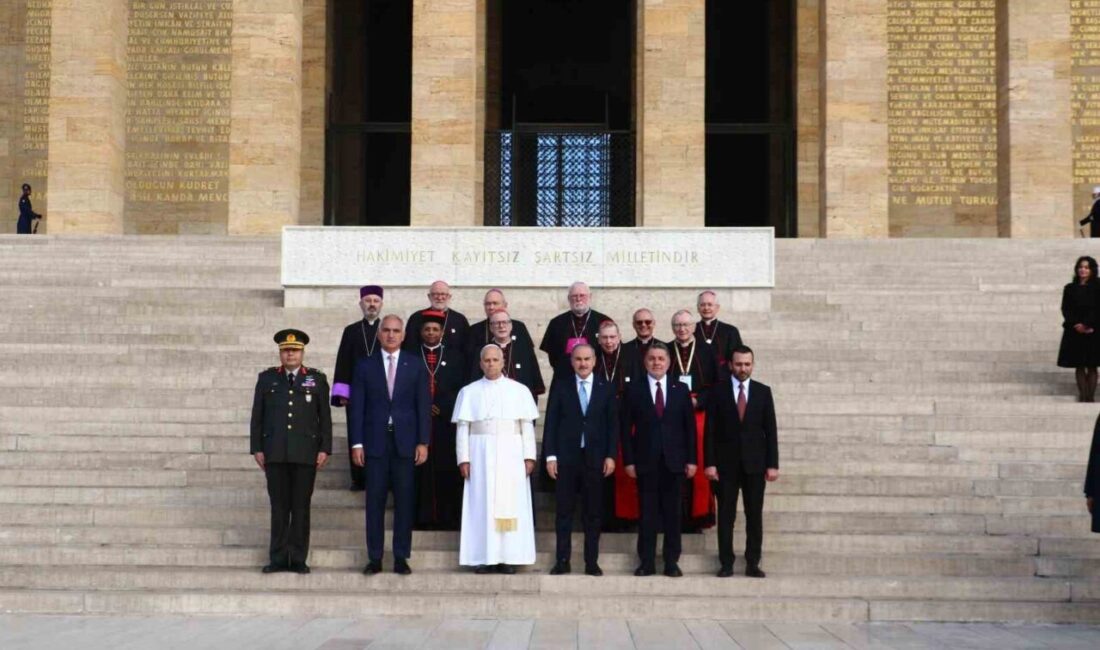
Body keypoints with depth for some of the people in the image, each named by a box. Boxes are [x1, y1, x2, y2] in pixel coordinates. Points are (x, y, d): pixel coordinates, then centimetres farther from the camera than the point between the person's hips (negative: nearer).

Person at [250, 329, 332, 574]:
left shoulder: (317, 379, 7)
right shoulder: (267, 378, 10)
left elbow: (325, 417, 5)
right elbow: (257, 416, 9)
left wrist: (325, 449, -2)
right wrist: (257, 448, 3)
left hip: (306, 453, -1)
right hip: (275, 453, 1)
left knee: (301, 507, 2)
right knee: (279, 506, 3)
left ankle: (298, 559, 7)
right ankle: (278, 559, 8)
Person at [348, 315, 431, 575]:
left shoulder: (415, 366, 7)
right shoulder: (365, 366, 7)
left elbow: (423, 406, 5)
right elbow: (356, 407, 4)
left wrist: (423, 442, -2)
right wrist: (356, 443, -3)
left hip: (405, 442, 0)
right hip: (375, 442, 0)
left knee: (404, 501, 2)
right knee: (375, 501, 1)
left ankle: (401, 558, 8)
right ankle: (374, 558, 6)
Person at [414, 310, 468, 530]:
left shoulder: (455, 357, 12)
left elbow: (461, 389, 6)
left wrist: (442, 407, -7)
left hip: (446, 423, 0)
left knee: (447, 470, -2)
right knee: (421, 469, -3)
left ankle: (448, 518, 1)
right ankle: (423, 518, 1)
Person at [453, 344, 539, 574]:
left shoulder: (519, 391, 6)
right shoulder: (469, 392, 6)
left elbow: (527, 426, 4)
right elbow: (463, 428, 3)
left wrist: (529, 456, -3)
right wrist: (463, 458, -5)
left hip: (511, 454, 0)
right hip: (480, 454, 0)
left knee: (511, 504, -2)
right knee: (482, 504, -1)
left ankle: (509, 558, 2)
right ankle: (484, 558, 1)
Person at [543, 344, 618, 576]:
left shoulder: (607, 388, 6)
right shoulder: (560, 386, 5)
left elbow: (612, 424, 4)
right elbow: (551, 422, 2)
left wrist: (611, 456, -4)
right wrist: (550, 456, -5)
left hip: (595, 458, 0)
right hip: (566, 457, 0)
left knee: (594, 513, 4)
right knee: (564, 511, 3)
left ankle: (592, 562, 10)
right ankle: (562, 561, 8)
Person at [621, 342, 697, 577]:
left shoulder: (681, 389, 7)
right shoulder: (634, 390, 3)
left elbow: (689, 426, 7)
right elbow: (625, 428, 2)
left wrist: (691, 460, 1)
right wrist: (629, 460, -5)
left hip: (674, 461, 1)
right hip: (646, 461, -1)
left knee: (673, 513, 3)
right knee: (647, 514, 1)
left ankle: (672, 562, 10)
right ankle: (646, 562, 7)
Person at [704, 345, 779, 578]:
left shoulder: (763, 391, 6)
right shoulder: (718, 391, 2)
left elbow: (770, 430, 4)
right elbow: (710, 430, -1)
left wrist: (773, 464, -2)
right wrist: (709, 462, -8)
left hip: (755, 463, 1)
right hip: (726, 463, -1)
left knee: (755, 515, 3)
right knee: (725, 515, 1)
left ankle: (752, 563, 9)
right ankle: (726, 563, 7)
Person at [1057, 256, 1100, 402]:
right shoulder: (1070, 288, 10)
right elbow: (1066, 309, 3)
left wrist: (1086, 324, -16)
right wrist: (1076, 324, -12)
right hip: (1075, 331, 2)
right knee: (1080, 366, 2)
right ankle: (1082, 396, 4)